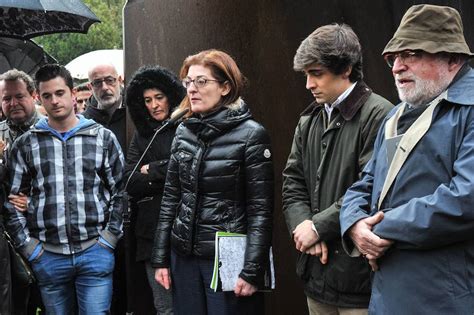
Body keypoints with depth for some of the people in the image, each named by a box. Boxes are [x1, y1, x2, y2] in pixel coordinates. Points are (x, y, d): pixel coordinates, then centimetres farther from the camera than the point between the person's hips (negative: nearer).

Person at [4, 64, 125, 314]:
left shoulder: (104, 138, 4)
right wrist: (29, 246, 0)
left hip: (95, 252, -1)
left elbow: (120, 192, 6)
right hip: (48, 256, 1)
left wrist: (109, 237, -1)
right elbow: (12, 200, 7)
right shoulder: (25, 145, 5)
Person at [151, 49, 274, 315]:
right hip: (184, 256, 5)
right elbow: (171, 197, 11)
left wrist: (252, 271, -16)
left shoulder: (251, 134, -9)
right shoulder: (183, 132, 7)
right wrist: (161, 257, 8)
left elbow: (261, 209, -11)